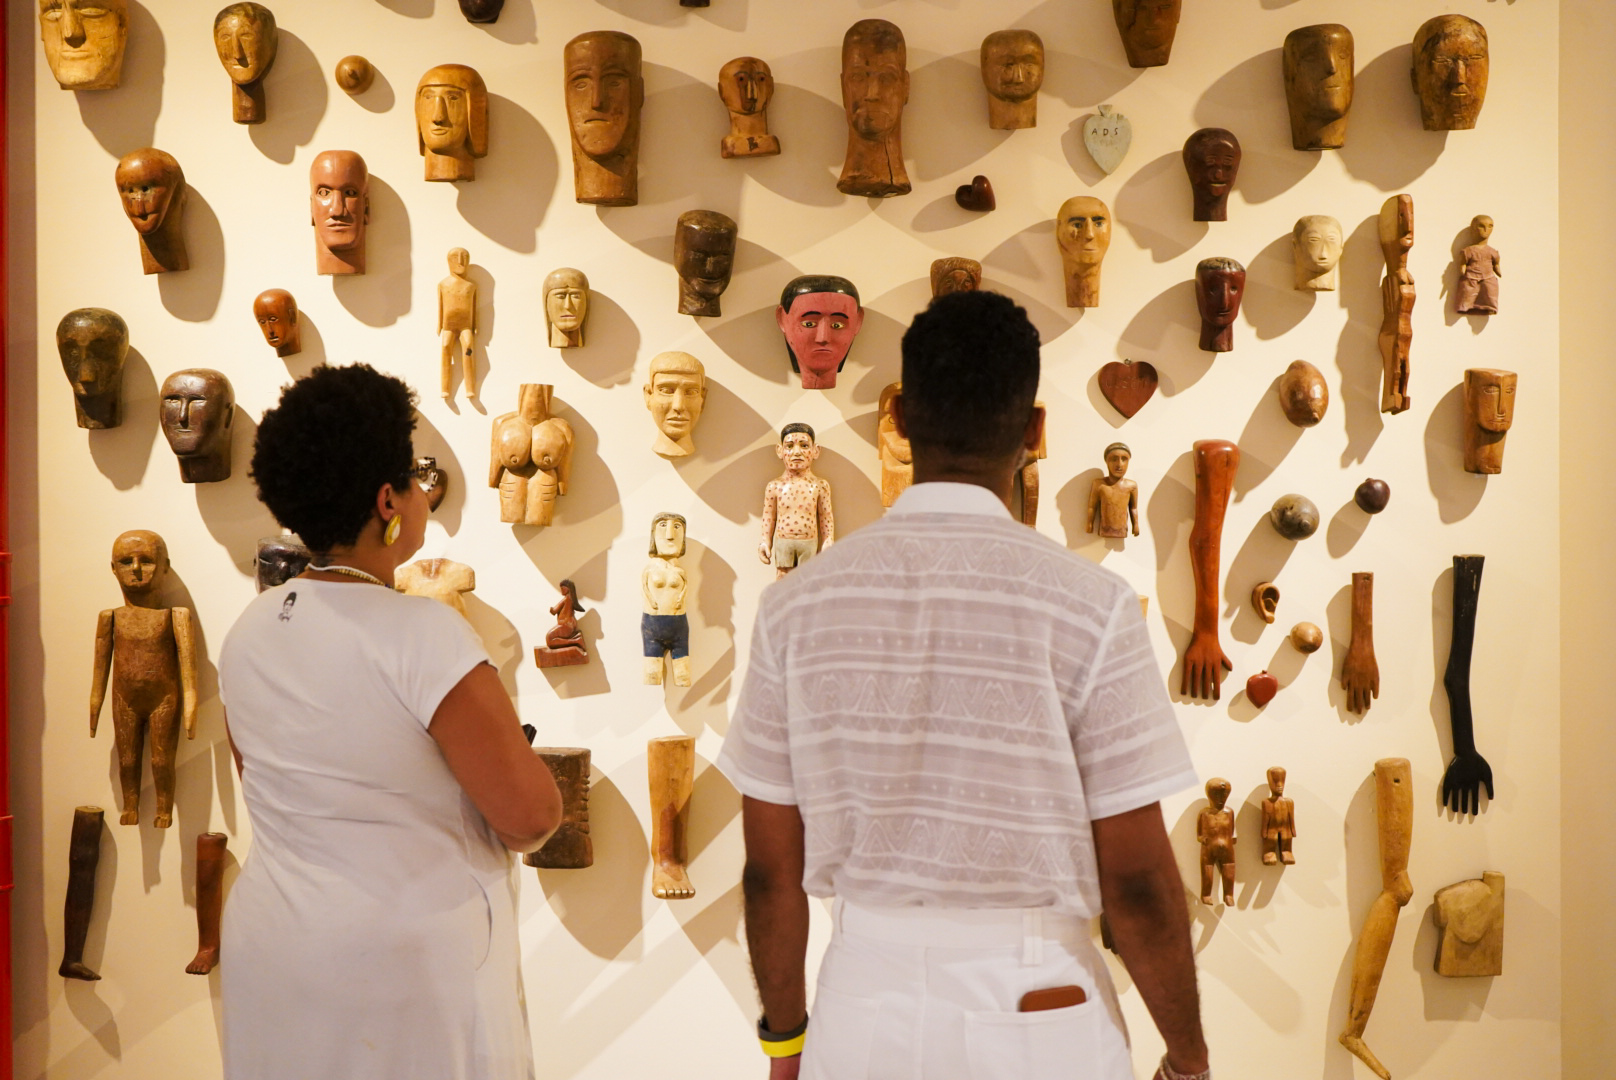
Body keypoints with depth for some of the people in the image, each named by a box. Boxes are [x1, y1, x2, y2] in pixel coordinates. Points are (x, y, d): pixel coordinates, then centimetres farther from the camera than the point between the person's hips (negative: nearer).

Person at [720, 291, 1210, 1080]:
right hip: (1032, 1008, -2)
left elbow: (771, 865, 0)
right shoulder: (1088, 606, -14)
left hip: (865, 997, 2)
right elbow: (1137, 878, -11)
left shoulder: (797, 606, -6)